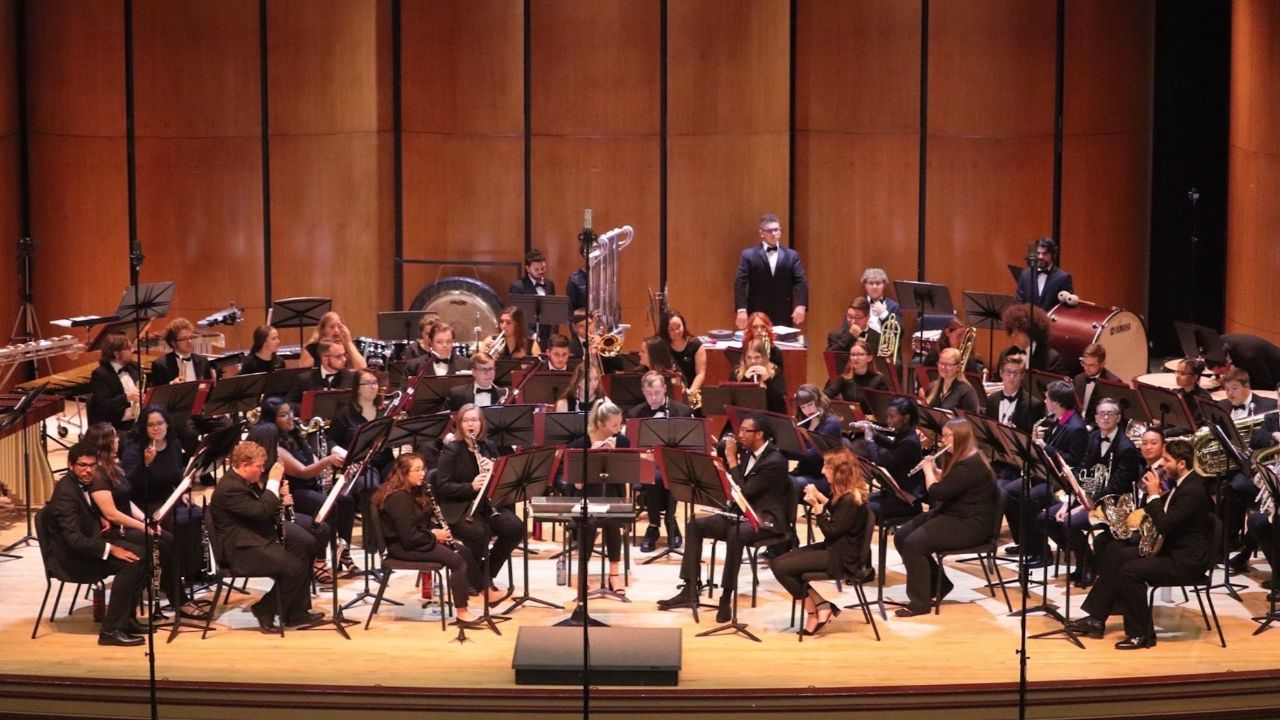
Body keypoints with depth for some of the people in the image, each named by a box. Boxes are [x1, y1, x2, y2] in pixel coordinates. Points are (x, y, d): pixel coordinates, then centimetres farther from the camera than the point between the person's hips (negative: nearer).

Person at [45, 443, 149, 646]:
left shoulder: (81, 484, 6)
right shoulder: (65, 493, -23)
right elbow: (75, 540, -30)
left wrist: (101, 520, 6)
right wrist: (110, 549, -31)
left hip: (90, 540, 10)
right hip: (73, 555, -10)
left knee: (143, 555, -3)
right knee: (131, 563, -26)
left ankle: (126, 617, 7)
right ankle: (111, 630, -22)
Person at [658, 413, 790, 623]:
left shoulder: (775, 461, -17)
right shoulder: (747, 452, 9)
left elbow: (742, 492, -23)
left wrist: (732, 459, -19)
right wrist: (727, 451, 0)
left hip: (766, 519, -9)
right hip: (742, 513, 9)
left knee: (735, 534, -39)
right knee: (695, 525, -5)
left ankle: (726, 597, -32)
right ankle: (690, 591, -7)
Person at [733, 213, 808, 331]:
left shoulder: (791, 255, 7)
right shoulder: (748, 255, 1)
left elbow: (801, 282, 1)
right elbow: (740, 283, -5)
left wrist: (801, 306, -15)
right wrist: (741, 310, -16)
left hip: (784, 316, 2)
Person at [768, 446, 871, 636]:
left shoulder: (850, 500, -21)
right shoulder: (841, 492, 8)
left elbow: (830, 532, -20)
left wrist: (816, 505, -20)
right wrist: (818, 496, 7)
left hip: (842, 557, -10)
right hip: (831, 547, 10)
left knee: (782, 568, -17)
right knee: (777, 562, -1)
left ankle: (813, 611, 0)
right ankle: (821, 606, -4)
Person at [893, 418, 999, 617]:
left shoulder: (970, 465, -21)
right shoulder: (958, 459, 13)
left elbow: (937, 492, -24)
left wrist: (928, 468, -8)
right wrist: (934, 469, 7)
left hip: (971, 525, -11)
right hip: (952, 515, 11)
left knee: (913, 543, -25)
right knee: (901, 536, 0)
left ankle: (920, 602, -15)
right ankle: (938, 584, 11)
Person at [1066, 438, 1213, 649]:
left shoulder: (1192, 490, -23)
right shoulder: (1182, 483, 9)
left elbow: (1163, 526, -29)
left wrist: (1154, 494, -21)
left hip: (1186, 561, -11)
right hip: (1170, 549, 11)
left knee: (1130, 570, -26)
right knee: (1114, 553, 9)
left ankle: (1141, 634, -12)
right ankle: (1096, 619, 11)